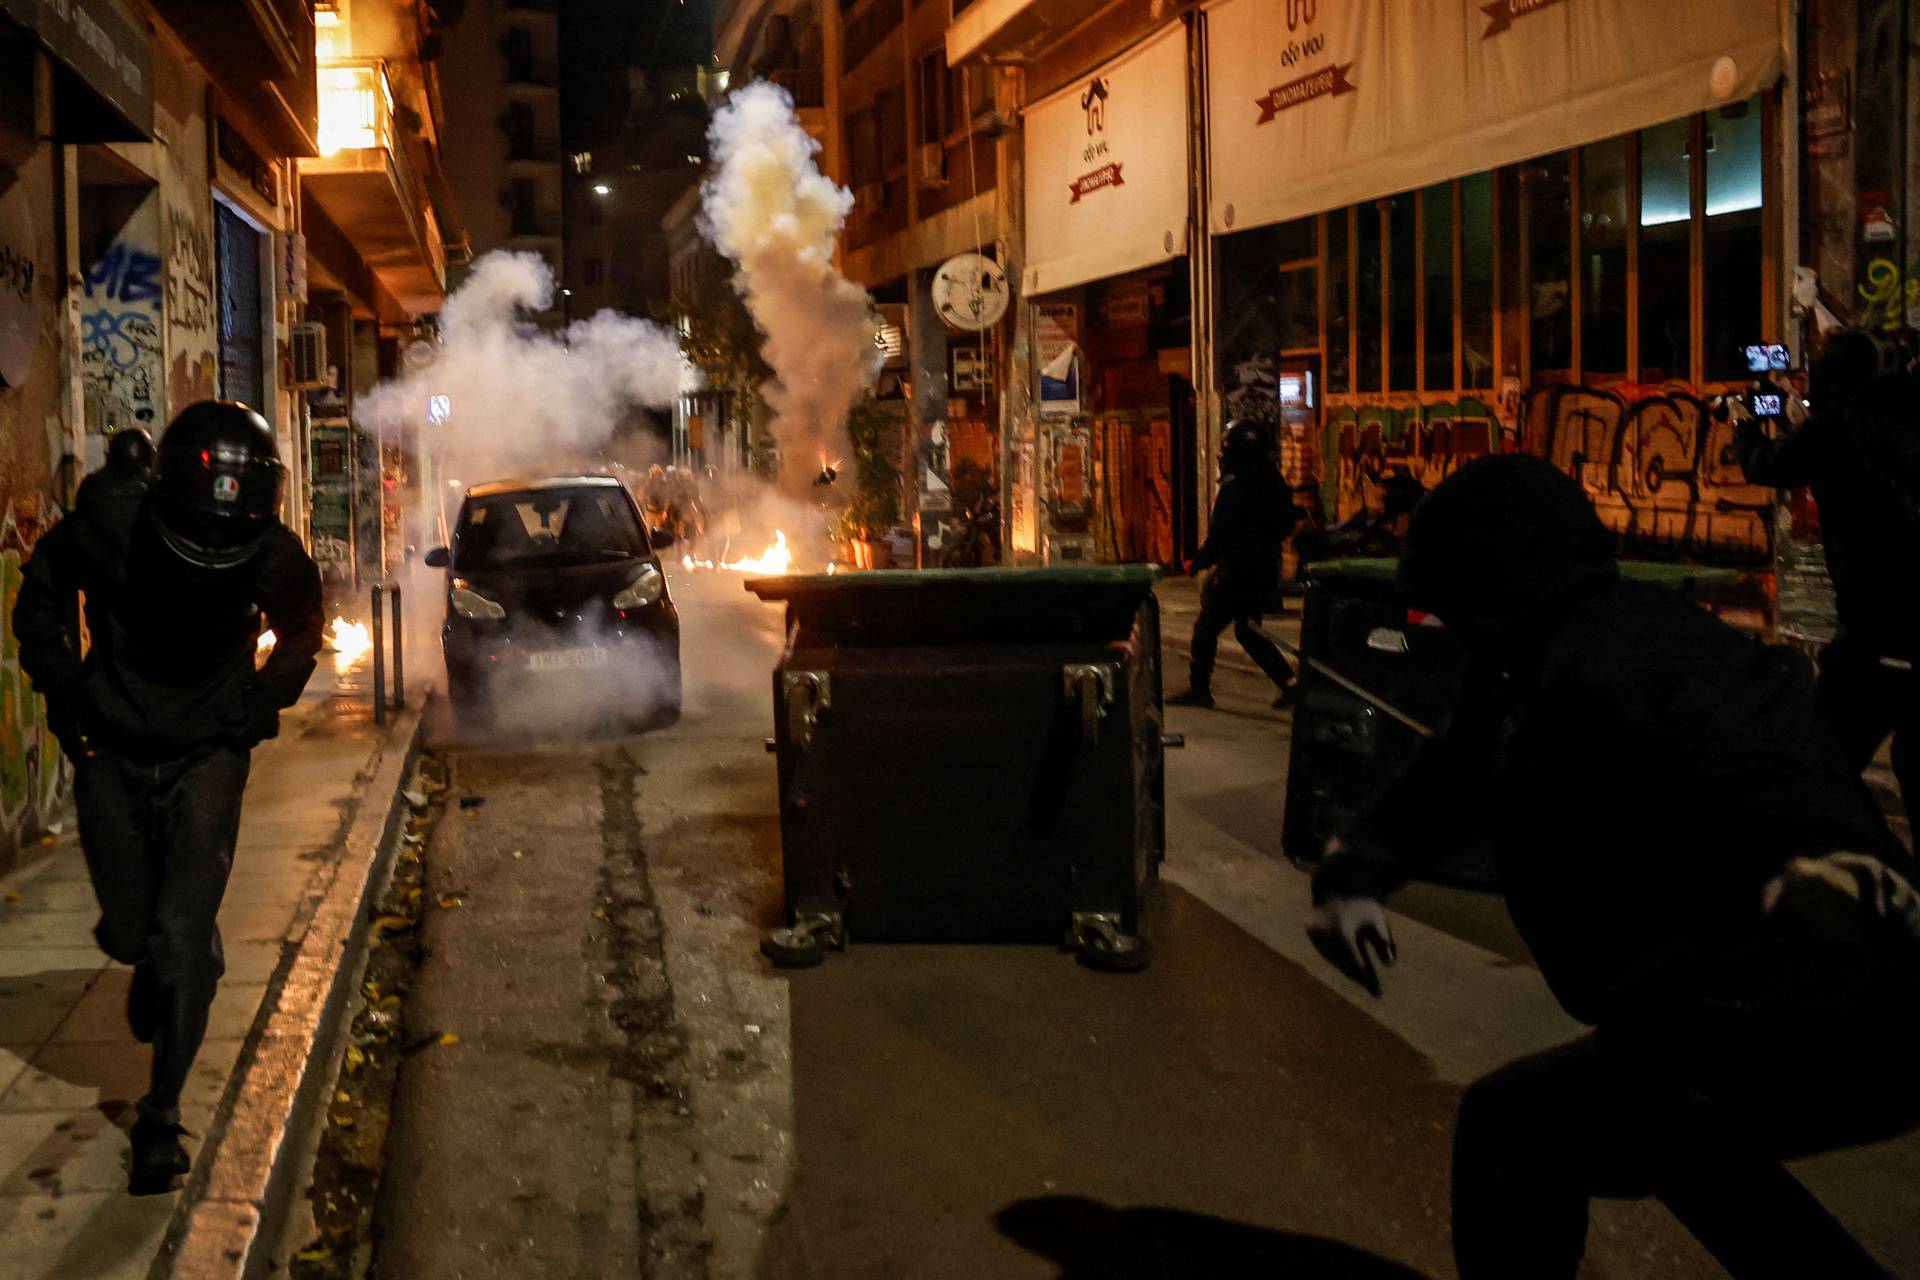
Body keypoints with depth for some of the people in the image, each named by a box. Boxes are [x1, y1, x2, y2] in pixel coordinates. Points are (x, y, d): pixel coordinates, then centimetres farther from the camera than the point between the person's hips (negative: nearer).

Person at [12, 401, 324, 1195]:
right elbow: (41, 594, 3)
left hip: (208, 754, -1)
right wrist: (61, 688, -4)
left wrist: (265, 700, -7)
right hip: (111, 752, 1)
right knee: (129, 933, 7)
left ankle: (162, 1115, 3)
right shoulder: (108, 526, -19)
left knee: (184, 935, -10)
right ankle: (152, 965, 46)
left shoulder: (275, 558, -18)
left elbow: (300, 632, 7)